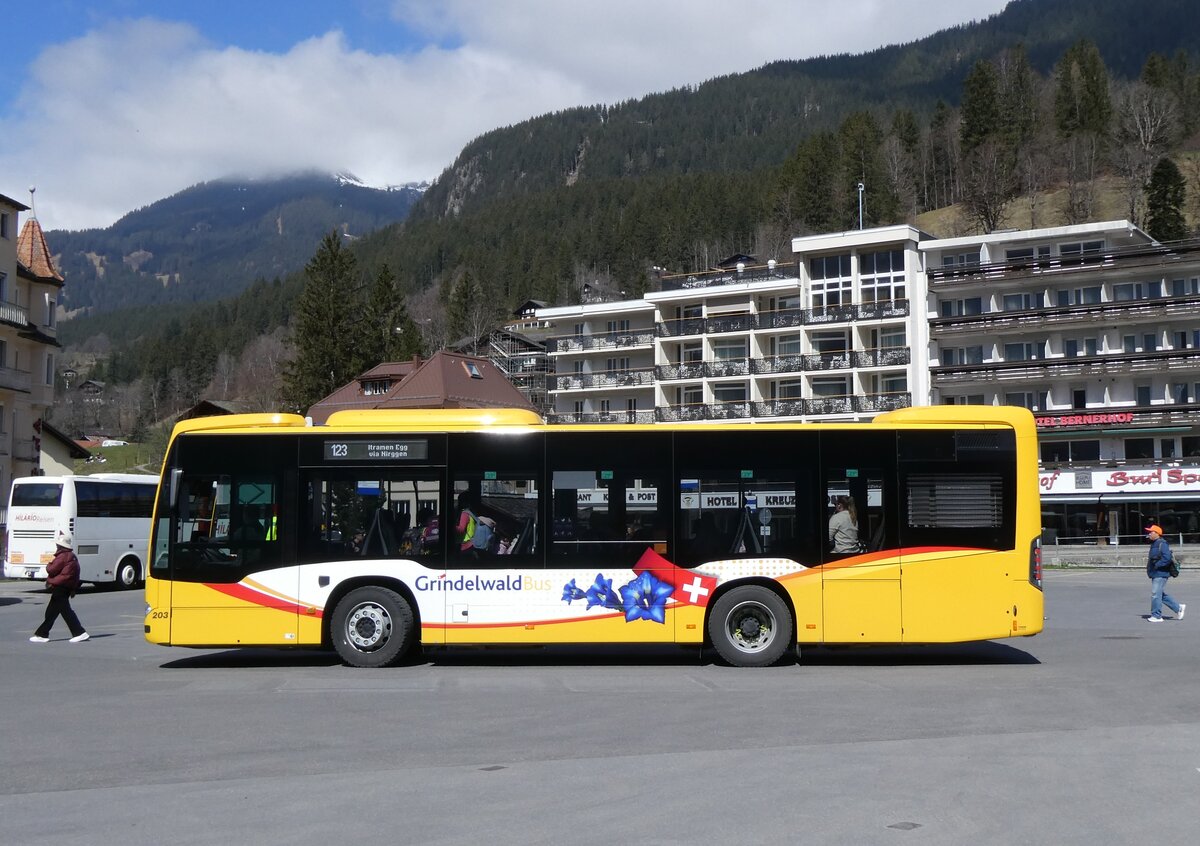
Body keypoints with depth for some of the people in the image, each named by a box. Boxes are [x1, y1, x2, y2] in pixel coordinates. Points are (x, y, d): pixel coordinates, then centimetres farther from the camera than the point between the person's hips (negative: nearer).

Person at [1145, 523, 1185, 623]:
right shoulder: (1154, 544, 16)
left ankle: (1156, 616, -1)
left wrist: (1155, 565, -19)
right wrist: (1149, 560, 8)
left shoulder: (1162, 544, -16)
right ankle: (1178, 608, 27)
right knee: (1162, 594, 17)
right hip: (1155, 574, 10)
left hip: (1160, 574, -10)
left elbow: (1166, 559, -24)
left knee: (1155, 594, -8)